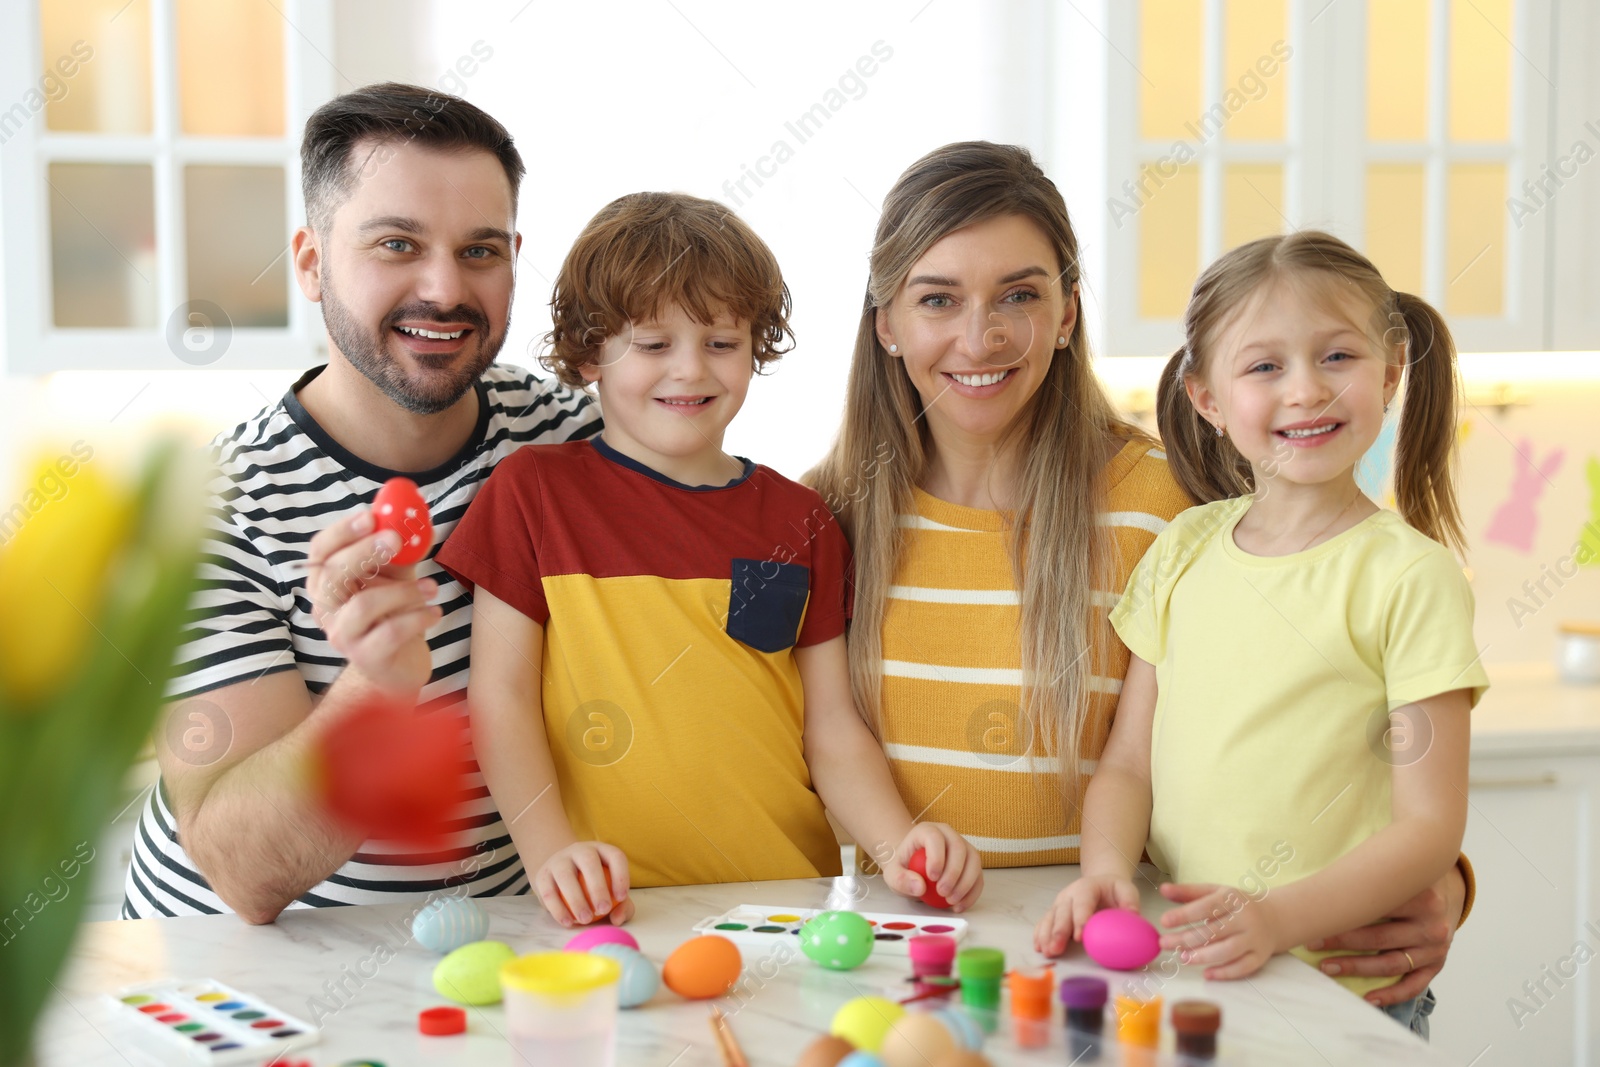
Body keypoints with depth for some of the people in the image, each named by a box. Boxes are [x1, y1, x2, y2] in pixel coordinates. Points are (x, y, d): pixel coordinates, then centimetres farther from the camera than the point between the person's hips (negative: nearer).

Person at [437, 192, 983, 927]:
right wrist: (550, 849, -13)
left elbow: (831, 726, 10)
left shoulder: (797, 519, 12)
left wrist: (897, 844, -7)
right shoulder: (535, 489, 6)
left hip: (788, 894, 2)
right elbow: (500, 693, 1)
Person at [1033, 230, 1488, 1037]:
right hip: (1170, 970, 4)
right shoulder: (1182, 552, 10)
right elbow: (1127, 765, 12)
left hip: (1345, 992, -3)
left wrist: (1279, 919, -20)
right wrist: (1106, 871, -8)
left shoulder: (1410, 576, -4)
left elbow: (1430, 825, -6)